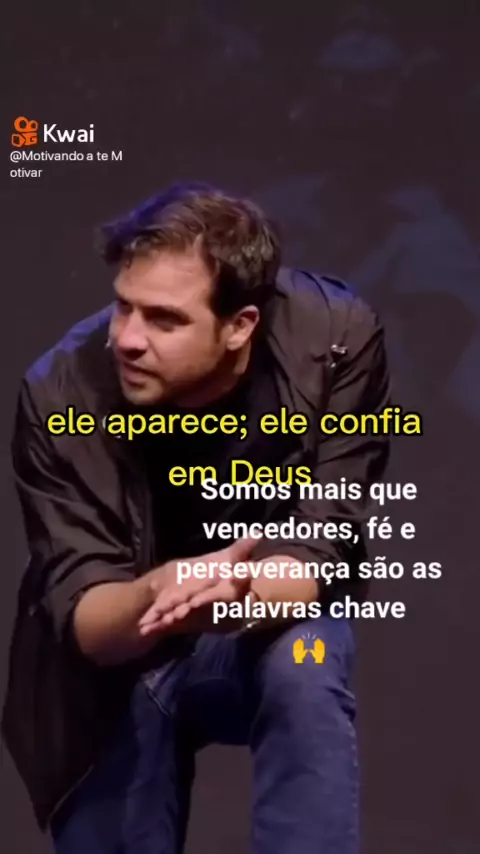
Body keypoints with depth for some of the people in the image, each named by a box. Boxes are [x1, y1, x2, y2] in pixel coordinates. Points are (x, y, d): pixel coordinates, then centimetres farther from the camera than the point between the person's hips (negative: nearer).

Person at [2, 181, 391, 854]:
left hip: (274, 622, -1)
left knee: (304, 666, -32)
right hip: (114, 663, 1)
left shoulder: (337, 340, -24)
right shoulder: (60, 393, -24)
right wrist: (156, 597, -47)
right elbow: (79, 614, -23)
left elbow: (318, 556, -24)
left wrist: (239, 593, -47)